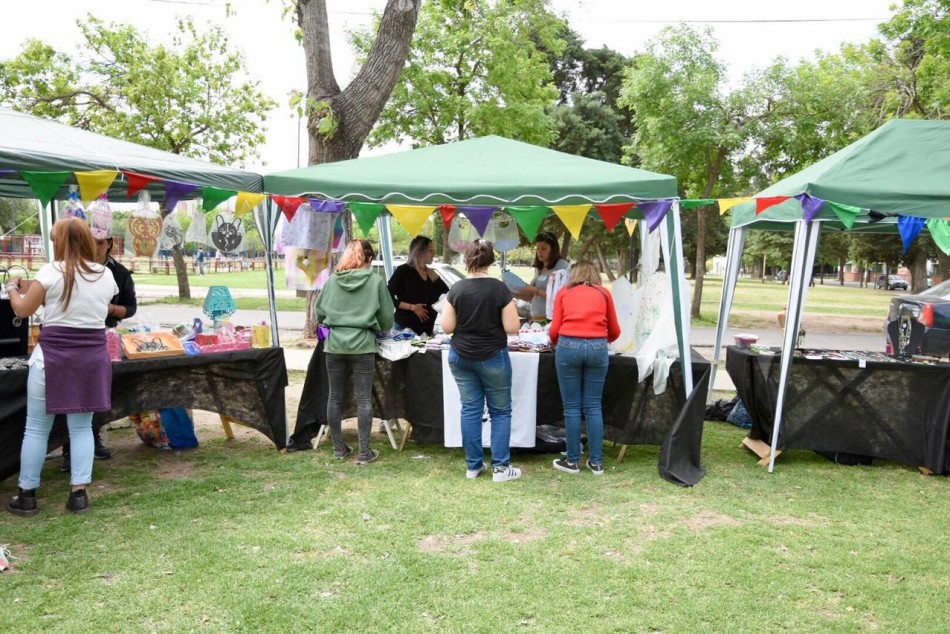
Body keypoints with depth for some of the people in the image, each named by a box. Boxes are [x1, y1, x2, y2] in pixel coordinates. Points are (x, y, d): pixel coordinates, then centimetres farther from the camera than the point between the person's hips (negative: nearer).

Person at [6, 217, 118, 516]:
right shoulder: (106, 275, 5)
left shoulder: (51, 272, -8)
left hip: (53, 355, -3)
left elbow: (23, 310, 1)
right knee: (82, 427, 10)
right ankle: (79, 493, 9)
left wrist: (13, 288, 23)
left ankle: (27, 495, 16)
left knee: (36, 427, 8)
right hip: (92, 356, 4)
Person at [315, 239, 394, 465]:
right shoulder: (376, 281, -2)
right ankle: (364, 452, 6)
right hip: (362, 345, -3)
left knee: (335, 397, 12)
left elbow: (319, 312, 11)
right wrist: (376, 327, 23)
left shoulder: (332, 280, 4)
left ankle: (339, 448, 21)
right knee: (364, 399, 3)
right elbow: (387, 318, 2)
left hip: (334, 345, 3)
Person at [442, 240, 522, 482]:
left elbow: (447, 326, -3)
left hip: (461, 357, 3)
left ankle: (473, 465, 16)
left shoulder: (456, 289, -5)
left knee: (470, 409, 10)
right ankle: (500, 467, 9)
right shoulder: (500, 288, -13)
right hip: (492, 357, -3)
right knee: (500, 411, 8)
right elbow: (512, 327, -12)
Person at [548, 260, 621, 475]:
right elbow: (615, 331, 23)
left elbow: (554, 330, 8)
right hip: (597, 348, 1)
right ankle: (596, 462, 13)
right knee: (593, 407, 8)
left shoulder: (563, 293, 15)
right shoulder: (603, 294, 17)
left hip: (569, 346, -1)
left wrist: (557, 344, 29)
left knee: (572, 407, 6)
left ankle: (572, 461, 14)